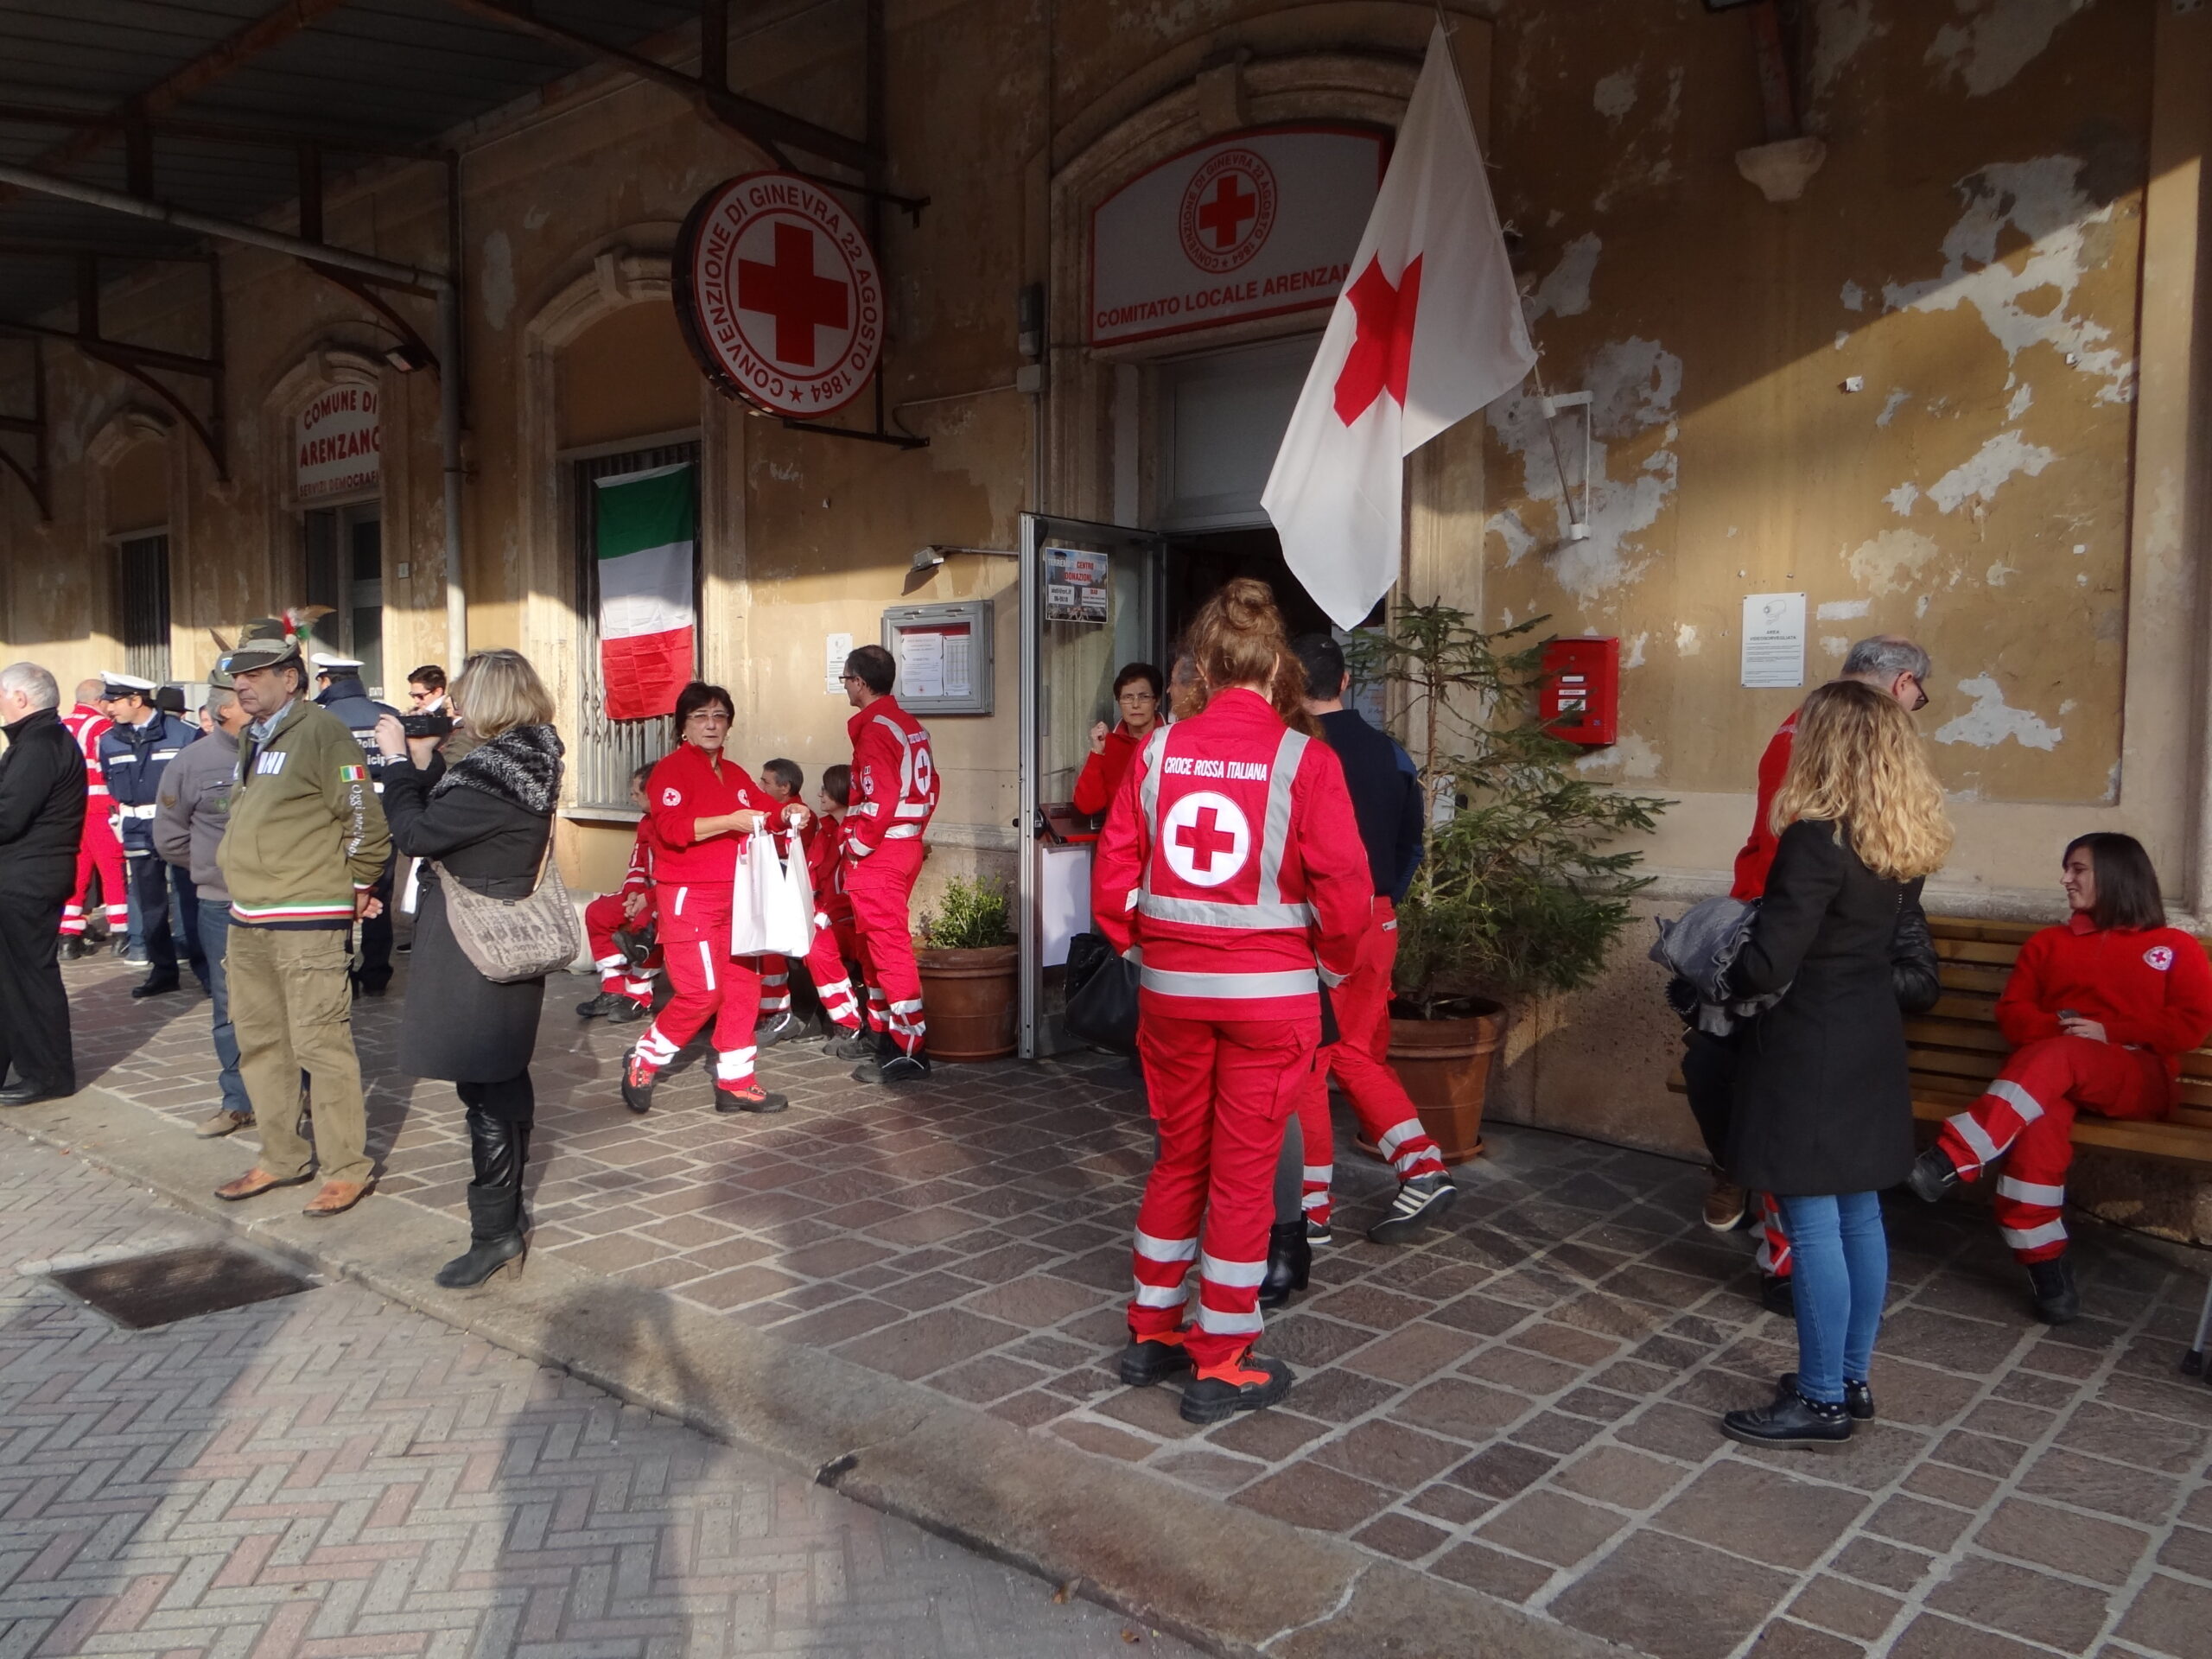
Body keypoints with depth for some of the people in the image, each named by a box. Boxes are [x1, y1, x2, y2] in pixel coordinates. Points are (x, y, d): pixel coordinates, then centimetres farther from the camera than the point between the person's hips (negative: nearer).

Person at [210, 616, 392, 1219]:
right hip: (247, 923, 10)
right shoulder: (252, 738, 16)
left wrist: (355, 887, -5)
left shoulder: (320, 733, -13)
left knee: (321, 1046, -6)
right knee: (260, 1044, 15)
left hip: (307, 925, -9)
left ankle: (347, 1168, 4)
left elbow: (365, 818, -15)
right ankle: (281, 1158, 28)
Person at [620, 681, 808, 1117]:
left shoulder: (734, 774, 15)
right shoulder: (672, 770, -8)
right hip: (688, 898, -8)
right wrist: (730, 822, -27)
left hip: (735, 897, 8)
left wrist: (786, 814, 3)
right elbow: (672, 828, -21)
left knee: (743, 987, 6)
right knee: (701, 992, -9)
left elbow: (762, 806, 26)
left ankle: (735, 1083, 14)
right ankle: (642, 1063, 11)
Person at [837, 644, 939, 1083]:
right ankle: (881, 1029, 31)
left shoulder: (874, 730, -15)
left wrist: (857, 845, -13)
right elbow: (928, 788, 15)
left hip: (877, 853, -10)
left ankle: (910, 1050, -5)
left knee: (887, 945, -7)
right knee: (875, 942, 20)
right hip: (905, 845, 10)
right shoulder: (909, 725, 12)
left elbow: (880, 799, -22)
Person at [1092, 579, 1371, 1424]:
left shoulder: (1159, 750, -3)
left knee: (1179, 1155, 19)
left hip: (1171, 985, 3)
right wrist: (1334, 963, 5)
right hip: (1270, 989, -3)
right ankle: (1221, 1364, 19)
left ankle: (1152, 1332, 32)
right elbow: (1343, 886, -13)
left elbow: (1114, 869, -1)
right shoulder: (1305, 758, -12)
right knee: (1244, 1170, 8)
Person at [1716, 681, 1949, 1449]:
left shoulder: (1816, 842, -21)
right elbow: (1914, 971, 14)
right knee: (1860, 1216, 15)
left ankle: (1821, 1401, 9)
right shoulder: (1903, 843, 5)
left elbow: (1767, 966, -21)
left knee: (1813, 1224, 0)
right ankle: (1852, 1379, 27)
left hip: (1807, 1054, -9)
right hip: (1871, 1047, 9)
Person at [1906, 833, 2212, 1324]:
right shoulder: (2048, 943, 25)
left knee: (2056, 1060, -38)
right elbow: (2013, 1012, 14)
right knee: (2040, 1118, -36)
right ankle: (2048, 1270, -34)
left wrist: (2110, 1032, -10)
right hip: (2056, 1075, 2)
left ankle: (1950, 1162, -49)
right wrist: (2057, 1027, -8)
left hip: (2139, 1079, -2)